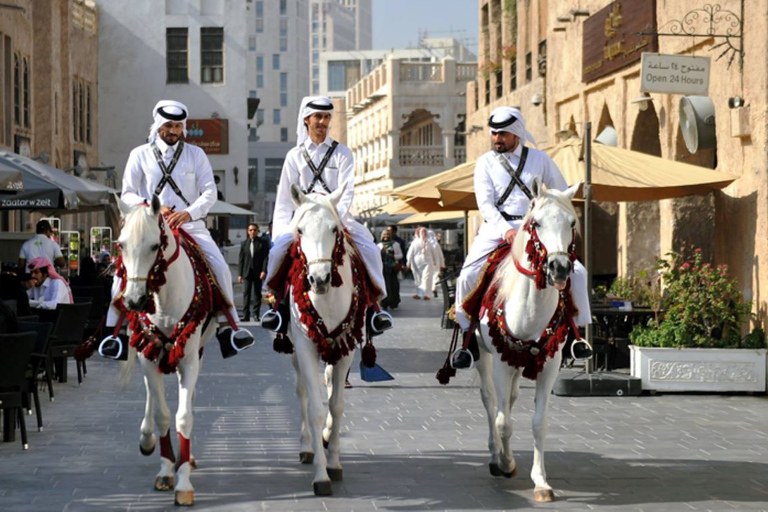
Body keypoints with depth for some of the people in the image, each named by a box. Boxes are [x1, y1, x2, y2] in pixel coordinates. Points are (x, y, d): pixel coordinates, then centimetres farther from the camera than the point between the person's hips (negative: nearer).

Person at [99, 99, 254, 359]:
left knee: (220, 268, -15)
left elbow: (210, 192, 0)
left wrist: (190, 213, -19)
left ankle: (227, 325, -1)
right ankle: (113, 329, -11)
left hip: (190, 225, 1)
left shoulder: (195, 154, 9)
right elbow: (128, 194, 5)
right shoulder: (140, 155, 8)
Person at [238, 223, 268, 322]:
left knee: (257, 294, 4)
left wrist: (264, 270, -12)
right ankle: (245, 315, -6)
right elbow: (241, 259, 9)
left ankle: (256, 314, 10)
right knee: (246, 294, -5)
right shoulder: (244, 244, 10)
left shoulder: (263, 242, 4)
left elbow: (265, 257, -2)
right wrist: (240, 274, 3)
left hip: (258, 273, -1)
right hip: (247, 272, 1)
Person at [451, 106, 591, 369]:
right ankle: (470, 339, -6)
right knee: (468, 276, -21)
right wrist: (506, 230, -22)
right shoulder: (485, 163, 5)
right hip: (496, 229, -1)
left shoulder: (539, 159, 8)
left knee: (576, 272, -14)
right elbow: (485, 203, -6)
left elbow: (562, 194, 15)